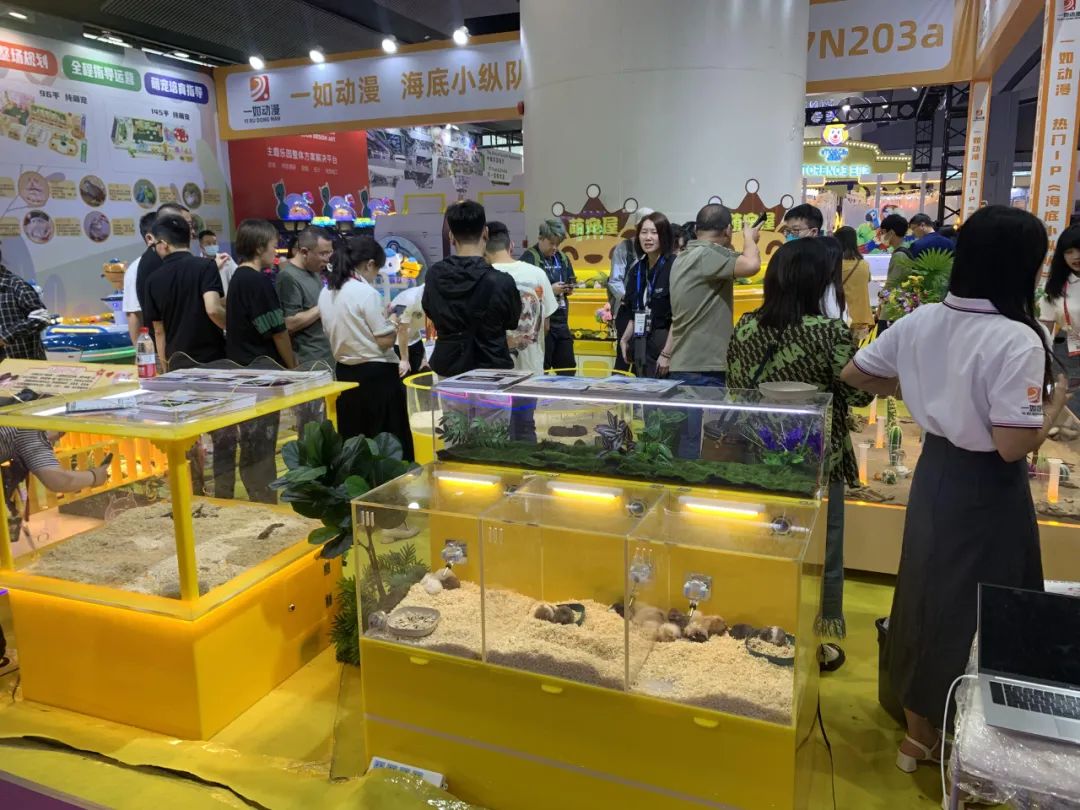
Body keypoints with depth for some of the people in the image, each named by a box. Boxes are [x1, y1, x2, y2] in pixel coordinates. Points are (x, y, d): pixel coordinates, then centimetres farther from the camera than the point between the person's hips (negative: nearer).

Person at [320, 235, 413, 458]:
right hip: (377, 374, -7)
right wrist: (396, 327, 3)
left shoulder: (326, 294, 6)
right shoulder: (367, 293, -17)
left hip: (345, 372, 8)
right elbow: (385, 341, -16)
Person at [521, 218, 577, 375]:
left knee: (568, 368, 11)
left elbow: (570, 286, 24)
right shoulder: (529, 258, -9)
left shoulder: (562, 258, 13)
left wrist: (568, 289, 1)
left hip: (561, 321, 7)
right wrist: (550, 290, -19)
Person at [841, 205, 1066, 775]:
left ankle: (918, 735, 37)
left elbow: (853, 373, 6)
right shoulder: (1017, 340, -23)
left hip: (935, 472, 7)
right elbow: (1013, 446, -24)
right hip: (986, 491, -7)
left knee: (925, 596, 19)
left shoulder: (921, 321, -4)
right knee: (979, 613, 11)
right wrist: (1055, 403, -7)